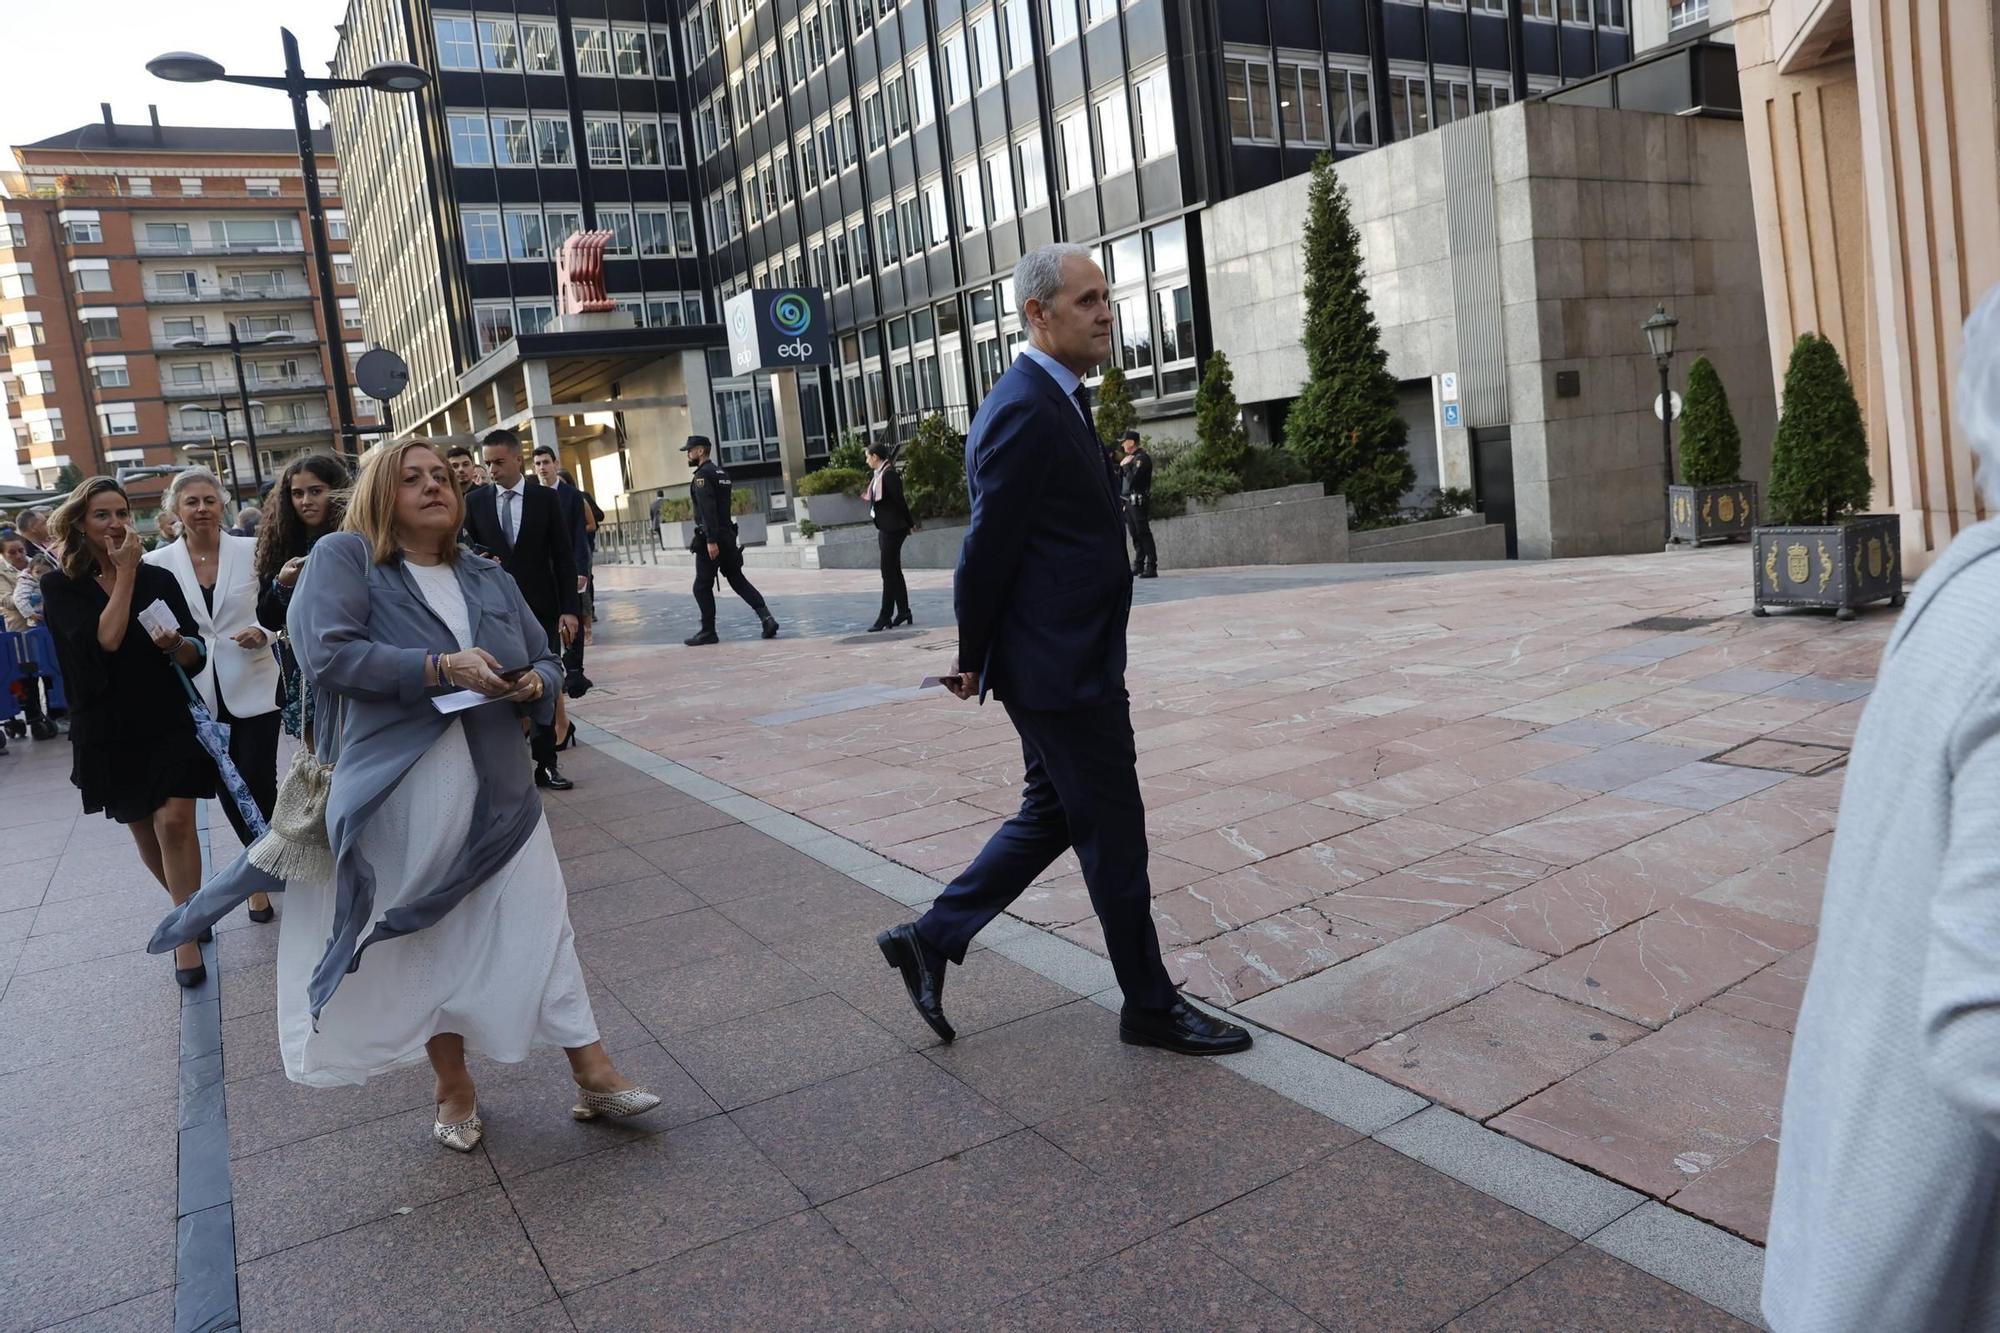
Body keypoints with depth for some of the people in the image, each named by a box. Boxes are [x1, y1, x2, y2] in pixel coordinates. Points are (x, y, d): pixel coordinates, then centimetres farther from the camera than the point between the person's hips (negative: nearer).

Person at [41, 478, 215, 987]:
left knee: (174, 821, -12)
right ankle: (190, 906, 36)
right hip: (108, 729, 1)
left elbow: (197, 655, 1)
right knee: (143, 828, 14)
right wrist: (124, 573, -16)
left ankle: (187, 932, -3)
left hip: (167, 719, -1)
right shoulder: (61, 587, -4)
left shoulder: (159, 578, -1)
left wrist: (177, 645, -22)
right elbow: (105, 640, -21)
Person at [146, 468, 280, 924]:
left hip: (253, 687, -2)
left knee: (259, 783, -3)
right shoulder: (158, 563, 0)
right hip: (199, 693, 2)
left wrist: (264, 632, -16)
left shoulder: (251, 551, -3)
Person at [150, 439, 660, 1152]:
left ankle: (593, 1073, 10)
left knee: (541, 925, 1)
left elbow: (545, 661, 17)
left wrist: (535, 683, -8)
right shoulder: (344, 558, 0)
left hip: (496, 790, 3)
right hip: (399, 794, -3)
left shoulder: (489, 578, 14)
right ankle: (454, 1090, 27)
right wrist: (441, 667, -20)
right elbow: (327, 651, -15)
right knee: (426, 941, 9)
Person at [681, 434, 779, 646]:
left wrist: (711, 540, -26)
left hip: (710, 539, -9)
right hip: (728, 535, 9)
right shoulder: (722, 474, 16)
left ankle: (708, 632, 8)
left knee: (702, 586, 2)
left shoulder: (702, 475, -12)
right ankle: (766, 617, -5)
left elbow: (707, 510, -22)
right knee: (738, 580, 9)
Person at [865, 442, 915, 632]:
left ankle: (885, 617, -3)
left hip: (893, 530, -10)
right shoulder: (879, 475, 12)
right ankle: (904, 613, 22)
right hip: (885, 529, 10)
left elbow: (899, 500, -15)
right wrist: (870, 498, 26)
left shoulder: (888, 474, -16)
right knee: (894, 573, 14)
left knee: (889, 574, -7)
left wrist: (910, 524, -10)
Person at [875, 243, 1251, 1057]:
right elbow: (988, 548, -18)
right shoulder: (1026, 412, -20)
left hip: (1068, 661, 10)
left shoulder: (1051, 402, 13)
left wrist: (981, 658, 16)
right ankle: (1149, 1005, 21)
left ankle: (930, 940, 28)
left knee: (1051, 817, 19)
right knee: (1113, 836, 4)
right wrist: (975, 660, -6)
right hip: (1061, 667, -10)